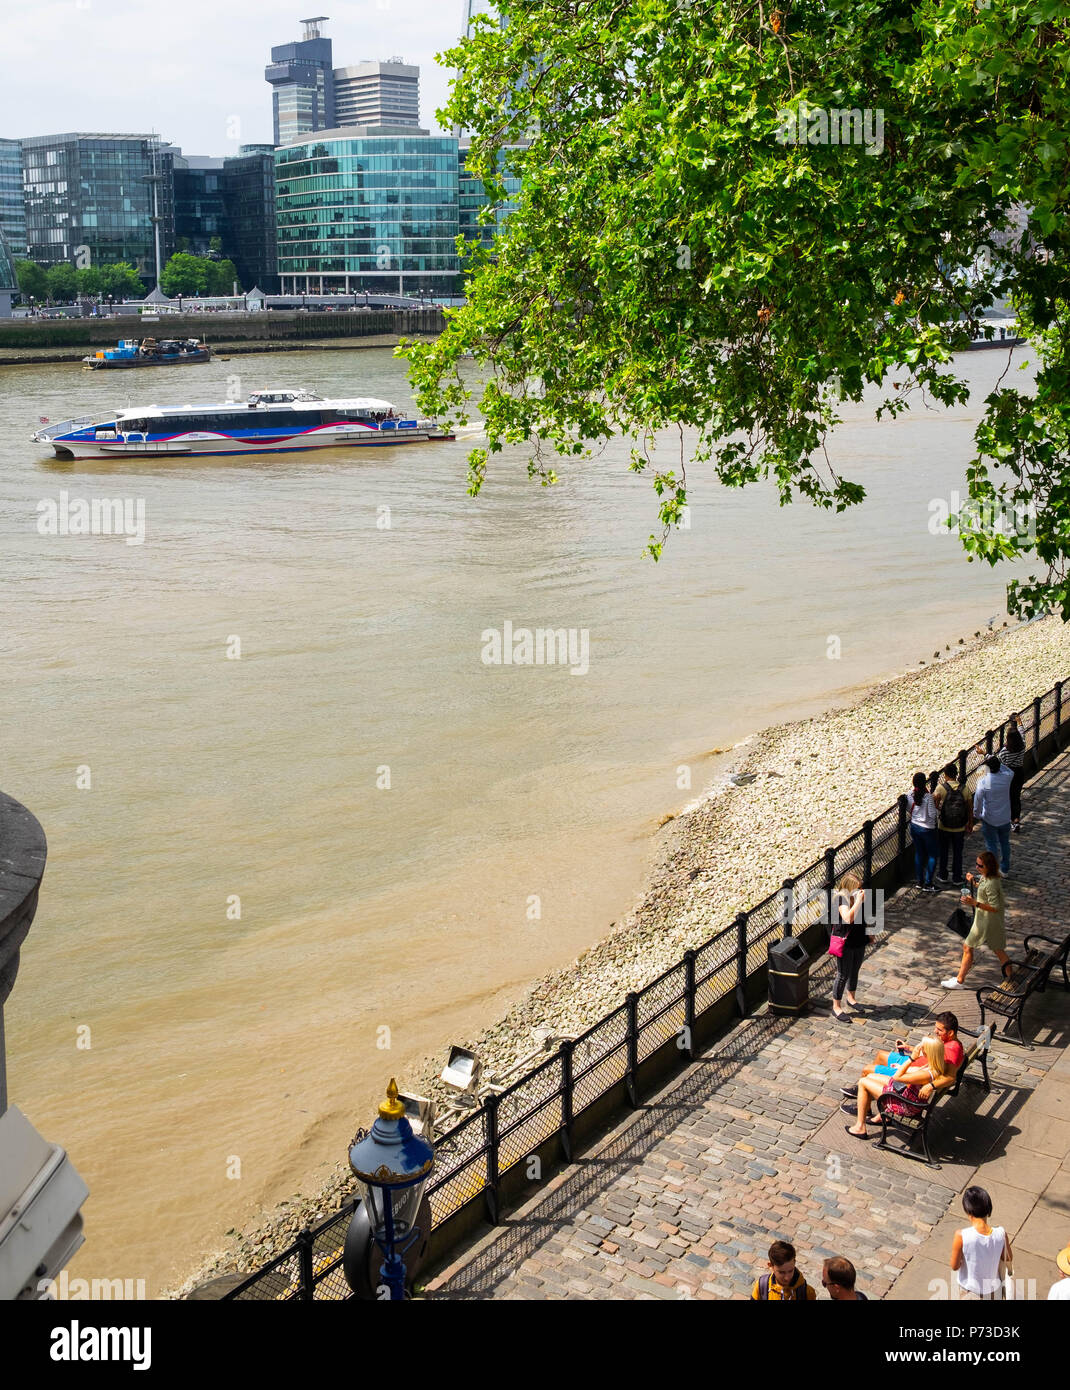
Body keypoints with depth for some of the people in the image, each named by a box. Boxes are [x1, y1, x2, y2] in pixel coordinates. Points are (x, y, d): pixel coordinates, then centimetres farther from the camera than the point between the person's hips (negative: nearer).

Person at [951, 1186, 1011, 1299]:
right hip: (993, 1289, 1)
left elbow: (955, 1266, -20)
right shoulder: (1001, 1233, -26)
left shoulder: (961, 1236, -35)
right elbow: (1008, 1258, -7)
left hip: (970, 1291, -1)